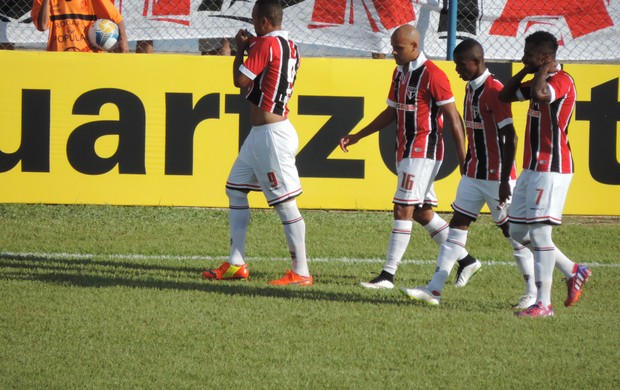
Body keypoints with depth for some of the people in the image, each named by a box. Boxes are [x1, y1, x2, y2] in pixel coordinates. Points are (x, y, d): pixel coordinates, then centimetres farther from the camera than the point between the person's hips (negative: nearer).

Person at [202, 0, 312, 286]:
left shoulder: (266, 44, -17)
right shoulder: (289, 46, 12)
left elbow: (240, 80, -14)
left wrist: (240, 49, 2)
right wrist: (250, 48, 13)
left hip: (271, 134, -11)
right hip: (261, 134, 11)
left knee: (285, 203, -8)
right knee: (234, 188, 16)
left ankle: (301, 272, -6)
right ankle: (236, 264, 18)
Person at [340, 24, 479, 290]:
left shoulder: (432, 75, -14)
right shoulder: (399, 73, 12)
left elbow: (453, 118, -14)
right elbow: (392, 112, 22)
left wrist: (462, 158, -16)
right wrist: (358, 136, 20)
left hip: (424, 151, -9)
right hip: (405, 151, 9)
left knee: (403, 210, -11)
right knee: (422, 212, 12)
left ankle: (388, 275, -11)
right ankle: (466, 261, 23)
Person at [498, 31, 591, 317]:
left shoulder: (562, 81, -15)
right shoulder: (540, 81, 15)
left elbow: (540, 94, -37)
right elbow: (505, 96, 21)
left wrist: (543, 70, -18)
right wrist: (526, 70, 10)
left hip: (552, 169, -10)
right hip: (533, 167, 10)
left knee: (539, 232, -12)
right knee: (518, 232, 12)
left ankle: (543, 303, -9)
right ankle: (573, 272, 23)